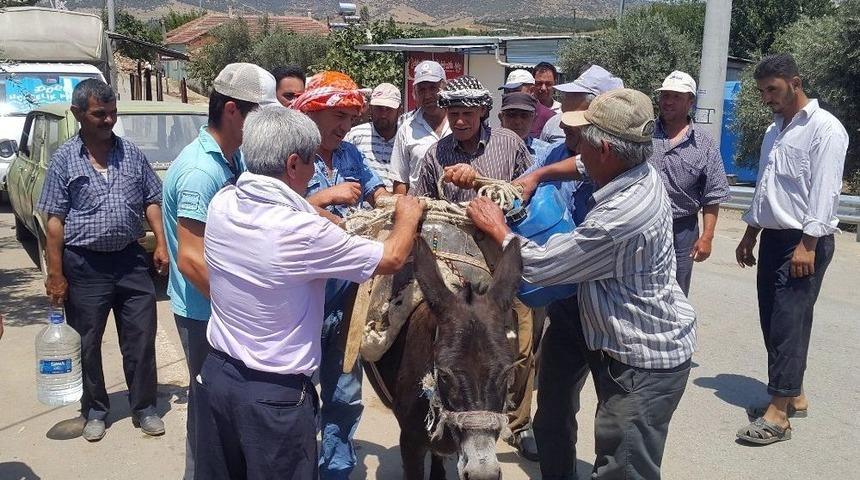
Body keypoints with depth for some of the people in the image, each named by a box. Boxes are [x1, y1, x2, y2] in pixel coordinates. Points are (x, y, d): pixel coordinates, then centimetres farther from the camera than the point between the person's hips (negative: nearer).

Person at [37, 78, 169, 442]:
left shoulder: (131, 153, 6)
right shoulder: (64, 159, -2)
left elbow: (152, 201, 11)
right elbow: (55, 221, -4)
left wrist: (160, 244, -1)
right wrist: (55, 274, -7)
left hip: (131, 259, 2)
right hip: (84, 264, -2)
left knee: (141, 338, 6)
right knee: (87, 343, 10)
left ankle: (144, 408, 20)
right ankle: (94, 411, 27)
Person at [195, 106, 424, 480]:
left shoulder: (222, 204, -7)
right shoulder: (302, 232, -26)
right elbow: (392, 259, -10)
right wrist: (408, 217, 8)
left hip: (217, 374, 7)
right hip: (275, 393, -6)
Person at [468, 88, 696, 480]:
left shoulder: (621, 217, -32)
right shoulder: (644, 174, -2)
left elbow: (540, 266, -22)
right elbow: (581, 165, 21)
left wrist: (496, 228, -7)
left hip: (643, 365, -10)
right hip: (650, 342, 10)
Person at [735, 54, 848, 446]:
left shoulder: (824, 127, -10)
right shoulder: (775, 131, 16)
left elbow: (825, 191, -17)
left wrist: (807, 245, -21)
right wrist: (749, 237, 19)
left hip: (804, 242, -8)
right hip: (773, 238, 8)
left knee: (789, 323, -8)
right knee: (771, 321, 10)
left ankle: (778, 414, -4)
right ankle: (793, 395, 23)